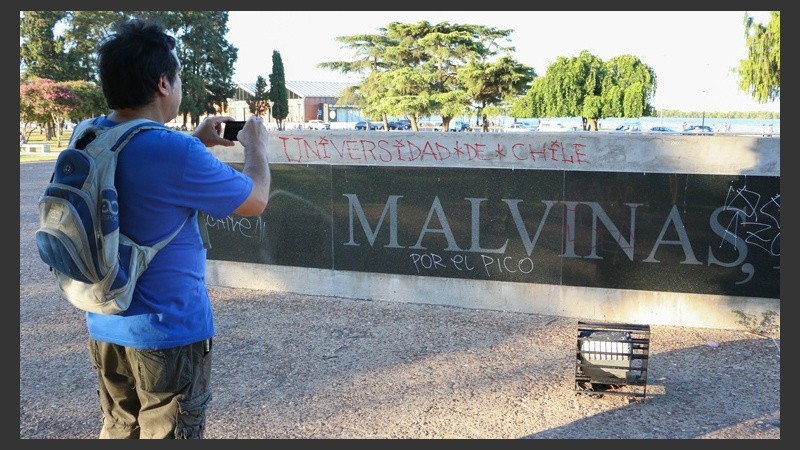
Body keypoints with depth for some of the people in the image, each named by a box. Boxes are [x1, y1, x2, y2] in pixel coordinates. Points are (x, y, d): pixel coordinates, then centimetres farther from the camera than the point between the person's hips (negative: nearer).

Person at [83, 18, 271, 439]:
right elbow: (255, 201, -11)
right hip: (168, 332, -7)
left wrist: (196, 140, 21)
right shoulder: (177, 152, -25)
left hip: (104, 326, 7)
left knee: (119, 430, 22)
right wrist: (256, 146, 7)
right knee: (167, 434, 9)